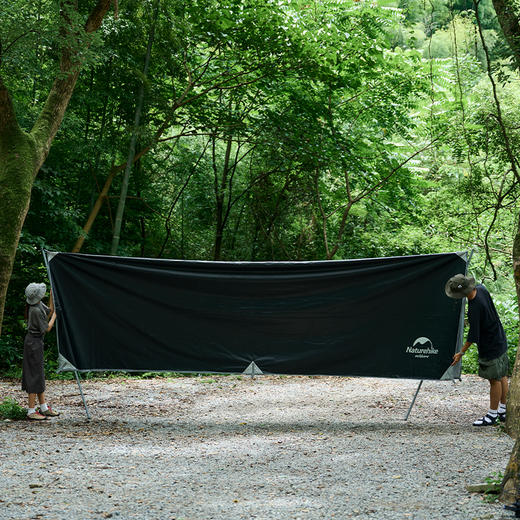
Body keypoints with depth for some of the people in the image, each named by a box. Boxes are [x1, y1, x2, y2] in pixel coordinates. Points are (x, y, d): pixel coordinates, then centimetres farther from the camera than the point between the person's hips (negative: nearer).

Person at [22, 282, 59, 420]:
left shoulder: (39, 305, 3)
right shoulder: (35, 310, -22)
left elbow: (50, 310, 20)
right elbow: (47, 328, -15)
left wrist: (52, 293, 12)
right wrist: (55, 314, -4)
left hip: (36, 342, 10)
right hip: (34, 343, -10)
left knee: (39, 374, 15)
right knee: (35, 375, -5)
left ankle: (44, 407, 23)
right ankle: (31, 411, -1)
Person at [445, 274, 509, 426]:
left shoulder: (475, 308, -30)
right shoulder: (481, 289, -7)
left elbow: (473, 335, -24)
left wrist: (461, 352, -13)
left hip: (491, 347, -9)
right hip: (500, 341, 9)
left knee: (494, 379, 2)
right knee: (502, 376, 17)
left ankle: (492, 415, 14)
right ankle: (503, 411, 29)